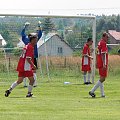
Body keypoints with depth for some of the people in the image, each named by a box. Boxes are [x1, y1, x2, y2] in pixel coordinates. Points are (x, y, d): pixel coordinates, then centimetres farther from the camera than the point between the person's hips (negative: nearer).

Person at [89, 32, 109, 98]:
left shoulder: (99, 43, 15)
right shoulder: (103, 43, -15)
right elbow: (103, 54, -21)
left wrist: (97, 63, 24)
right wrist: (104, 64, -24)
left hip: (99, 63, 10)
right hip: (102, 64, -10)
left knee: (101, 79, 12)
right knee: (102, 79, -7)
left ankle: (102, 94, 14)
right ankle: (92, 91, -9)